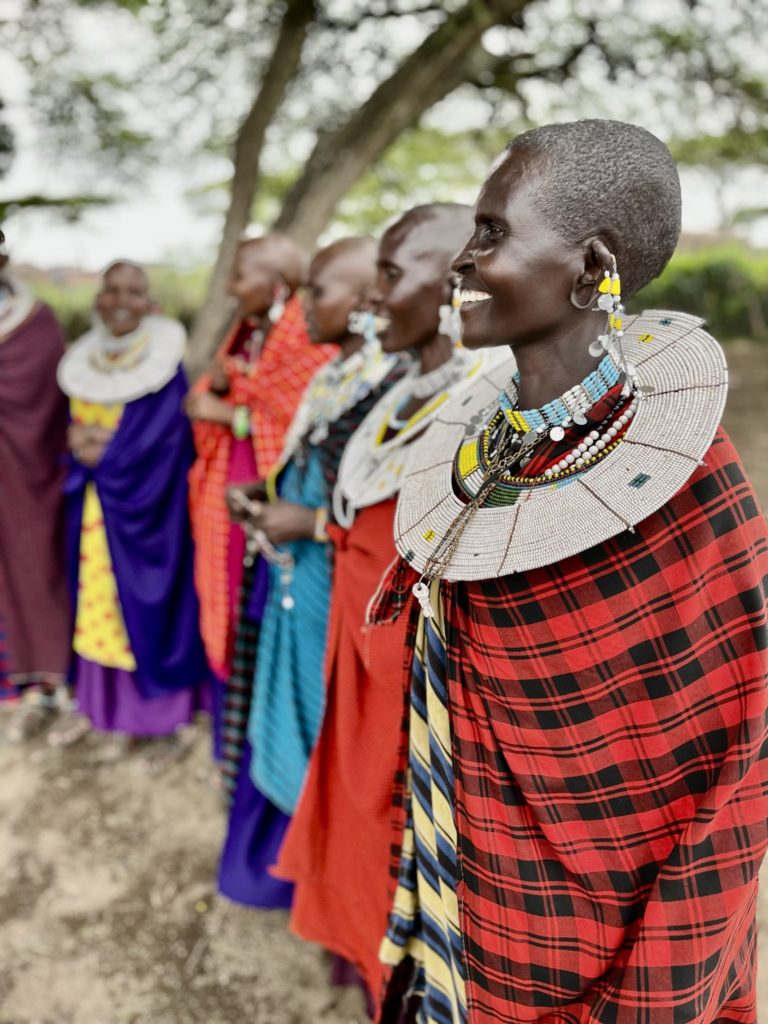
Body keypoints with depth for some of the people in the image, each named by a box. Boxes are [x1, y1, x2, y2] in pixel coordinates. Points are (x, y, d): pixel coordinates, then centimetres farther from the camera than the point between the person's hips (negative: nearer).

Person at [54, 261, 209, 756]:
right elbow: (73, 429, 10)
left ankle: (165, 712, 18)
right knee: (95, 598, 13)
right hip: (92, 505, 5)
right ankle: (97, 699, 30)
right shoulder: (82, 362, 5)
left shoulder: (166, 366, -13)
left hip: (146, 505, -5)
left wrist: (99, 449, -11)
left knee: (148, 604, 3)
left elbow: (161, 443, -17)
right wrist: (82, 444, -11)